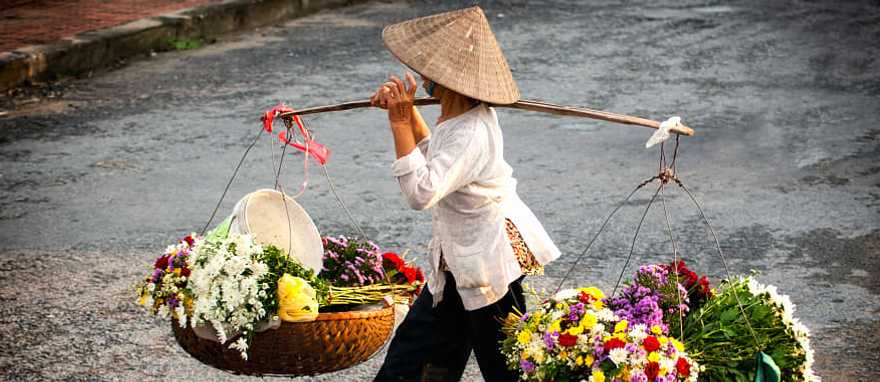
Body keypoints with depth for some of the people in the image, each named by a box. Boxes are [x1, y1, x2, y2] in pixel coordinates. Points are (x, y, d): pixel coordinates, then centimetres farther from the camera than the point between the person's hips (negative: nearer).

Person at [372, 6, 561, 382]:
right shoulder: (461, 114, 1)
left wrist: (400, 123, -32)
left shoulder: (471, 133, -30)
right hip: (458, 262, 10)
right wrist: (407, 110, 7)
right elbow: (434, 159, 21)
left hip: (487, 263, -10)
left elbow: (421, 192, -39)